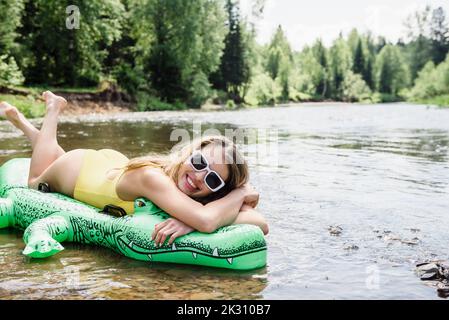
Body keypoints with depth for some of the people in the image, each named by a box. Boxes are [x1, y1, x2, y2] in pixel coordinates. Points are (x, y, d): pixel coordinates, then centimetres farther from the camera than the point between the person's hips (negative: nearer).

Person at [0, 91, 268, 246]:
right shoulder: (151, 176, -51)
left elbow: (262, 225, -44)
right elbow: (206, 222, -65)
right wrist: (241, 192, -46)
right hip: (74, 167, -4)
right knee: (35, 182, 34)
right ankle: (53, 111, 41)